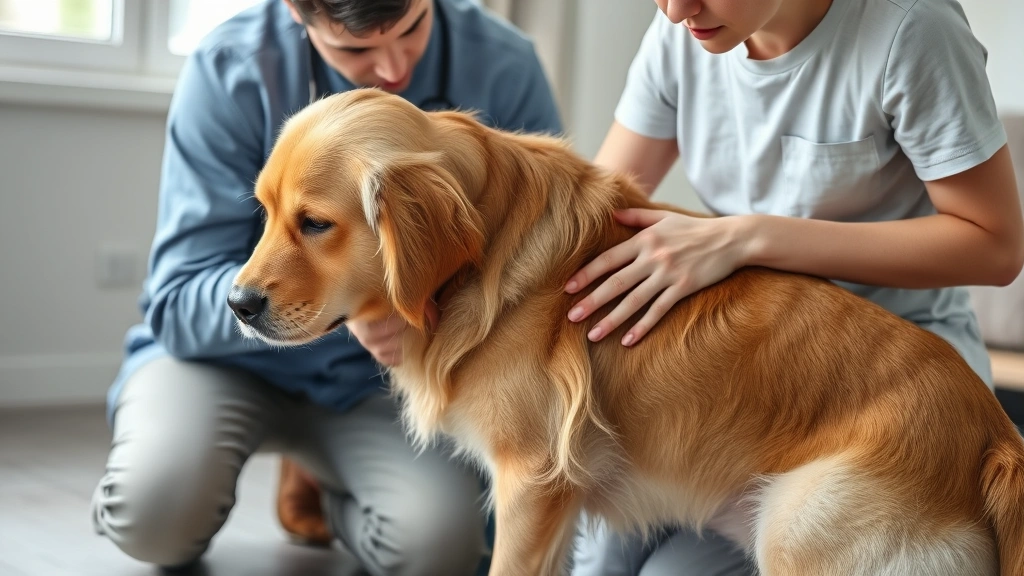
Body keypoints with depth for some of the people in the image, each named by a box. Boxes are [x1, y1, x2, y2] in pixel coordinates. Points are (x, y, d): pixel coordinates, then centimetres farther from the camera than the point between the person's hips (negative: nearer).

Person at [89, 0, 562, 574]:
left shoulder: (502, 66, -15)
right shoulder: (231, 72, -18)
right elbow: (182, 302, -18)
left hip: (380, 378, 2)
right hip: (231, 358, -1)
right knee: (157, 510, -31)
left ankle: (321, 477, 9)